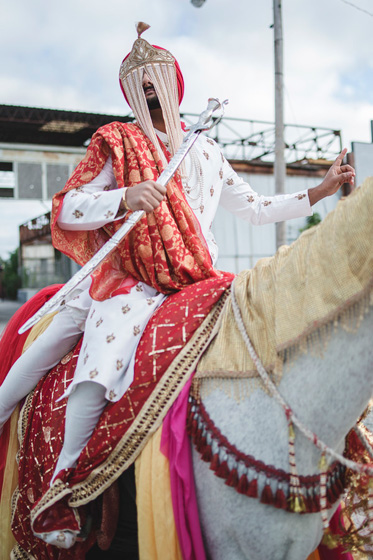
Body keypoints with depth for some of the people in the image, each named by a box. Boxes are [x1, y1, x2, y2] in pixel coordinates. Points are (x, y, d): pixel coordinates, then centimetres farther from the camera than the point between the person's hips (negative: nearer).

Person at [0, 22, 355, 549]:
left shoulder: (206, 149, 18)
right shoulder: (116, 144, 7)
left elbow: (253, 207, 24)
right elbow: (66, 207, -4)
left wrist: (318, 192, 19)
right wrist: (126, 197, -22)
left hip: (189, 284, 2)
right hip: (122, 279, -1)